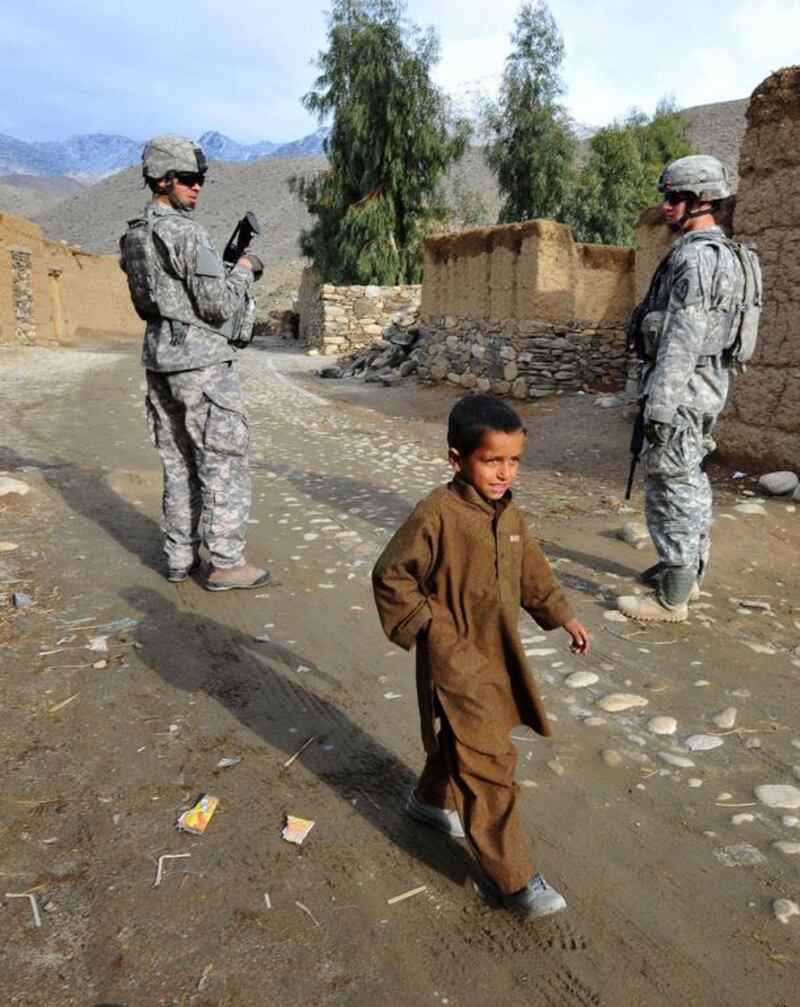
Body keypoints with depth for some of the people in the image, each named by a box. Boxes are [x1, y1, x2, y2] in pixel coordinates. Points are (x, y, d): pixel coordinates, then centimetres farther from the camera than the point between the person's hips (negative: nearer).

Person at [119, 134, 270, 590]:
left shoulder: (134, 236, 14)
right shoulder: (185, 232, -14)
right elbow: (217, 305, -18)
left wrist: (225, 271, 17)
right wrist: (243, 271, 0)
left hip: (159, 358, 9)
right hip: (202, 362, -9)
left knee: (178, 463, 13)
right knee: (223, 463, -3)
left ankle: (180, 557, 19)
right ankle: (226, 563, 2)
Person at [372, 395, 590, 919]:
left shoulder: (510, 514, 2)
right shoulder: (436, 515, -22)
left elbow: (533, 572, 16)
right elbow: (391, 577, -15)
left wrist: (563, 616, 12)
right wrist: (427, 629, -15)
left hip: (498, 656, 8)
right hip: (456, 664, -8)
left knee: (461, 742, 26)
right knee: (489, 764, -3)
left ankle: (433, 799, 53)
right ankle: (511, 877, 10)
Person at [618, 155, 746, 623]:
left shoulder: (696, 256, -17)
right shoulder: (722, 253, 16)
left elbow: (682, 339, -24)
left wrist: (659, 405, -24)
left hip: (682, 390, -11)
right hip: (705, 389, 11)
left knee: (671, 488, -6)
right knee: (692, 483, 17)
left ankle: (671, 598, 0)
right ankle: (689, 573, 30)